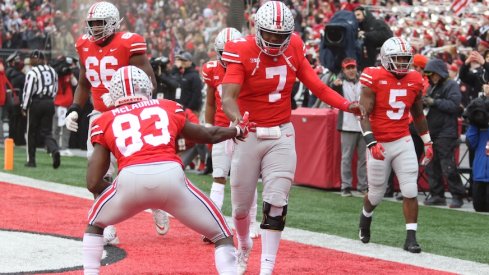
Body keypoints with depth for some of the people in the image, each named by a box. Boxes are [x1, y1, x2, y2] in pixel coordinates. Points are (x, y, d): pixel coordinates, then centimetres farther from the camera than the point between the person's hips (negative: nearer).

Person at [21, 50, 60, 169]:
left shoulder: (32, 73, -11)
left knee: (32, 132, 9)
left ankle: (31, 160, 14)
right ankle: (55, 150, -23)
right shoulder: (52, 71, 9)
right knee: (47, 132, 6)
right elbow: (55, 89, 14)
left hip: (36, 103, -5)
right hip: (49, 103, 5)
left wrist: (24, 107, -5)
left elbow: (28, 91, -13)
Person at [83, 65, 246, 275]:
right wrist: (237, 130, 61)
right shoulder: (168, 108, 26)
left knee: (95, 222, 30)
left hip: (130, 180, 0)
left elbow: (93, 183, 16)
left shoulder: (106, 122, 22)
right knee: (221, 233, 16)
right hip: (170, 176, 0)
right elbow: (208, 135, 41)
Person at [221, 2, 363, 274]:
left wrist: (347, 105, -16)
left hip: (281, 135, 2)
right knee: (241, 204, 9)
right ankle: (244, 246, 40)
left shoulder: (294, 48, -2)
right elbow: (228, 97, -25)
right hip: (248, 135, -2)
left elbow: (316, 84, -2)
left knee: (276, 204, -7)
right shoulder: (242, 52, -15)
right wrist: (238, 120, -46)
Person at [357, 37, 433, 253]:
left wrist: (427, 142, 17)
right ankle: (365, 217, 43)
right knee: (376, 194, 10)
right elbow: (364, 115, -14)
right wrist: (371, 143, -24)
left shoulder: (414, 81, 3)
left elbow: (418, 115, 17)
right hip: (380, 144, -3)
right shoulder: (374, 79, -12)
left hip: (403, 142, 3)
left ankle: (411, 238, -1)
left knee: (410, 191, -7)